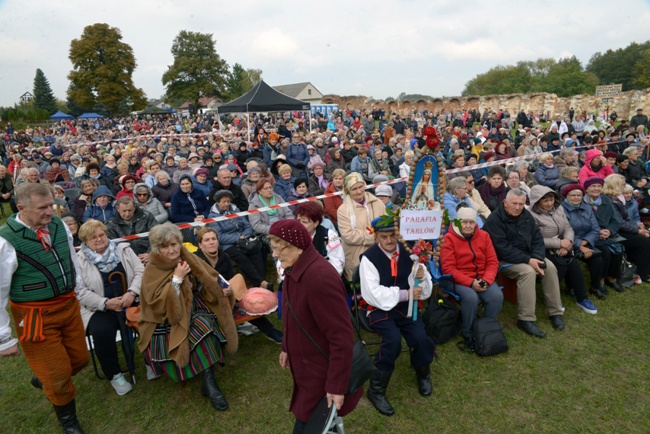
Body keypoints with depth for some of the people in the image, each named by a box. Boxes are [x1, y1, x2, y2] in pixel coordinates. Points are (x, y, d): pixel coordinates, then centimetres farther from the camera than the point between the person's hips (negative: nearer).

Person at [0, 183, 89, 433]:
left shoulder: (59, 225, -5)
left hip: (69, 304, 6)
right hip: (36, 315, -6)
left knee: (79, 359, 20)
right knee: (58, 372, 9)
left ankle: (44, 379, 53)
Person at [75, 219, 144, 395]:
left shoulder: (123, 249, 8)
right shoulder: (78, 260, 2)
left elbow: (140, 272, 1)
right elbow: (81, 292, -6)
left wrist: (132, 292, -17)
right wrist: (106, 303, -19)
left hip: (130, 301, 2)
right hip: (99, 308, -2)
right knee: (102, 332, -31)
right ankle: (114, 374, -7)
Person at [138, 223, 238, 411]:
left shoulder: (189, 259, 1)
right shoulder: (152, 270, -9)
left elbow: (207, 279, 10)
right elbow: (157, 302, -18)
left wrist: (222, 289, -10)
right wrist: (176, 279, -22)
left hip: (193, 308, 4)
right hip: (168, 317, -3)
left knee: (204, 323, -30)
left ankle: (209, 382, -26)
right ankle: (208, 382, -17)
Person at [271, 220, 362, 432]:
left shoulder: (320, 277, -31)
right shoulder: (295, 269, -1)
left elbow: (342, 338, -28)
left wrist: (336, 387, -23)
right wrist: (286, 348, 21)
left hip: (323, 373, -8)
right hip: (307, 367, 8)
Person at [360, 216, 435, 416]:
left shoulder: (408, 252, -1)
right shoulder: (369, 257, -13)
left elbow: (425, 290, 3)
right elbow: (372, 294, -19)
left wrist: (422, 277, -21)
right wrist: (404, 294, -22)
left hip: (407, 307, 4)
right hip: (381, 308, -3)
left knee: (421, 339, -19)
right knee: (393, 340, -28)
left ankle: (423, 373, 19)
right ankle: (376, 389, -5)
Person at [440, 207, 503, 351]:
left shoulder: (484, 236, 7)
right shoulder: (449, 238, -7)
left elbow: (493, 262, 5)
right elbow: (448, 268, -12)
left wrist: (486, 280, -13)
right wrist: (470, 282, -20)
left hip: (482, 279, 4)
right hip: (460, 280, -4)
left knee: (497, 296, -23)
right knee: (471, 297, -33)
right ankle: (468, 335, -8)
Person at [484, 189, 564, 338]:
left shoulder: (526, 215, 5)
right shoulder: (495, 219, -18)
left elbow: (537, 238, 4)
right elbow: (503, 248, -24)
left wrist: (537, 258, -16)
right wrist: (528, 261, -28)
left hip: (528, 257, 7)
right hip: (505, 260, -7)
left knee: (550, 267, -15)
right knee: (528, 271, -31)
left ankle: (555, 312, -2)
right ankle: (525, 319, -25)